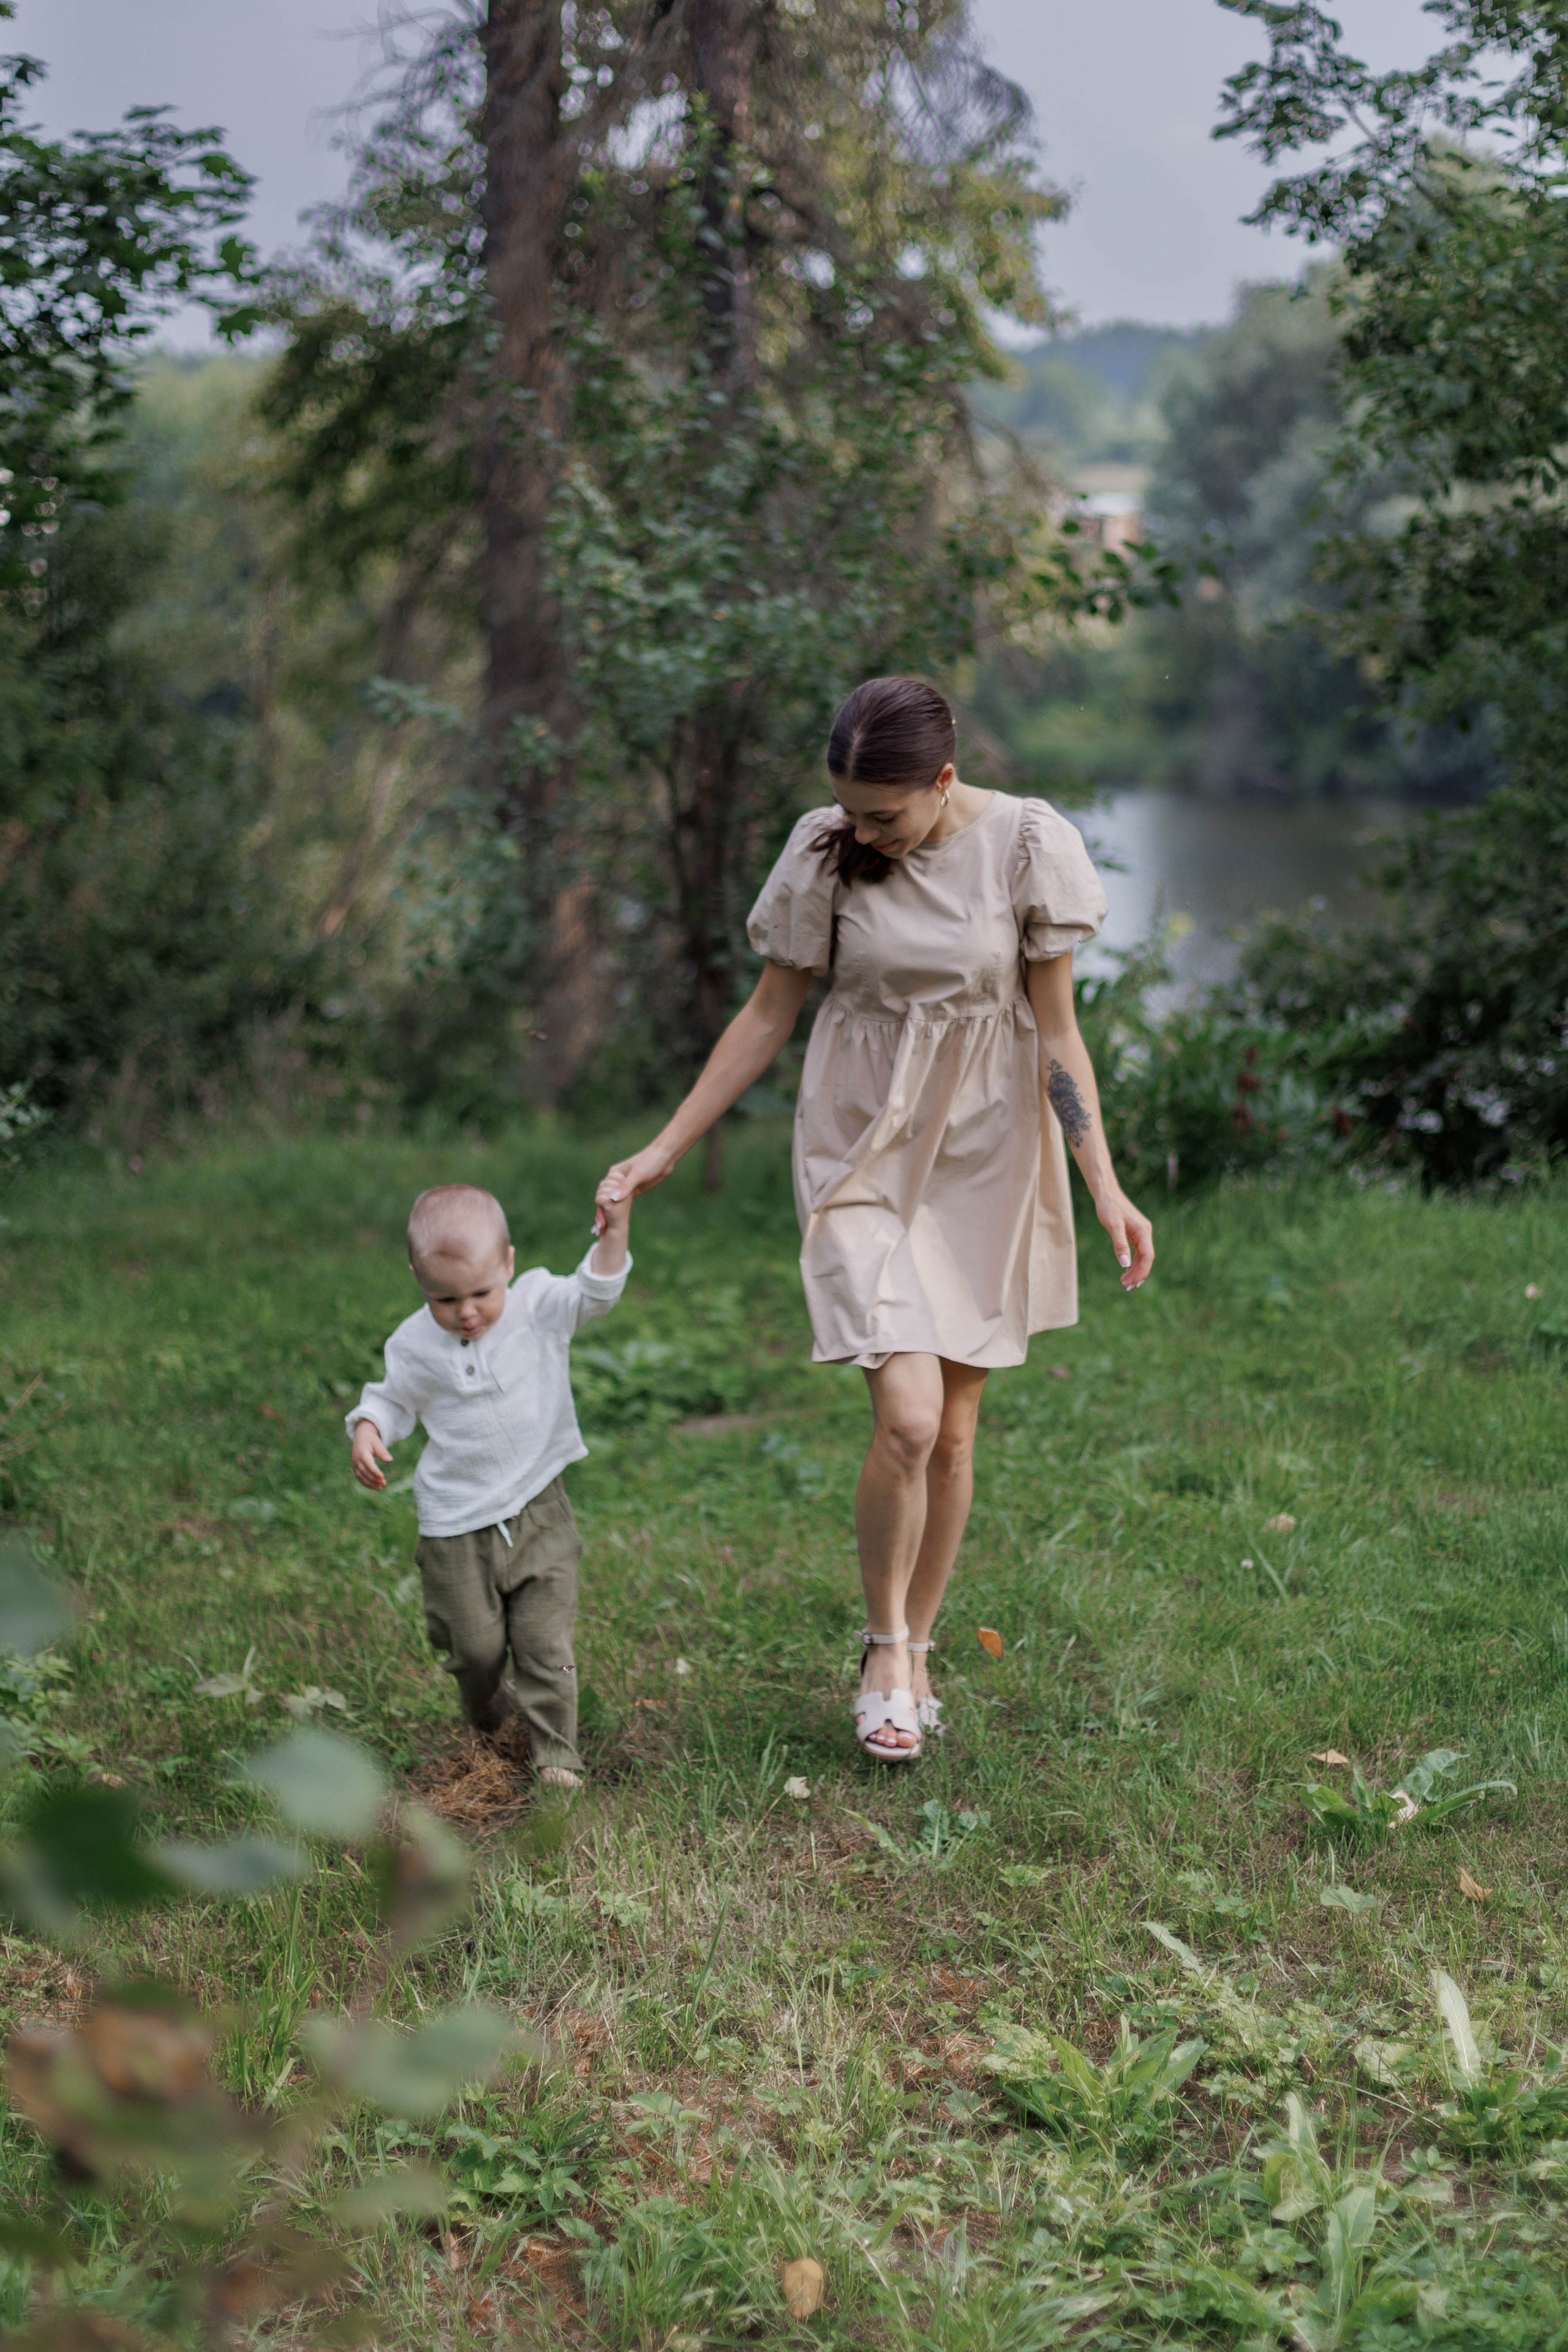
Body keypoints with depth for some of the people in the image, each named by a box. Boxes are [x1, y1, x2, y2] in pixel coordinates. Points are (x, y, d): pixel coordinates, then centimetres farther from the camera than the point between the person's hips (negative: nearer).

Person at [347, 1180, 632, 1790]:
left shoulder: (538, 1307, -6)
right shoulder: (415, 1346, -5)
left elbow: (595, 1292, -13)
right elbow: (392, 1400, 10)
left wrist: (614, 1231, -29)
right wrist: (366, 1432, -10)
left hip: (537, 1513, 0)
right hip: (457, 1527, 0)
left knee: (546, 1640, -4)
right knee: (475, 1646, 7)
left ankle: (555, 1754, 7)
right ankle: (489, 1717, 38)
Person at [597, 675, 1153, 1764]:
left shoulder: (1026, 845, -9)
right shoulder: (826, 852, -6)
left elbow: (1055, 1030, -2)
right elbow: (768, 1015, 3)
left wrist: (1105, 1184, -6)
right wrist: (664, 1151, 2)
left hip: (985, 1156, 1)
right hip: (865, 1153, -1)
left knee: (955, 1430, 6)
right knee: (906, 1419, -15)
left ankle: (916, 1650, 26)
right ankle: (886, 1646, 8)